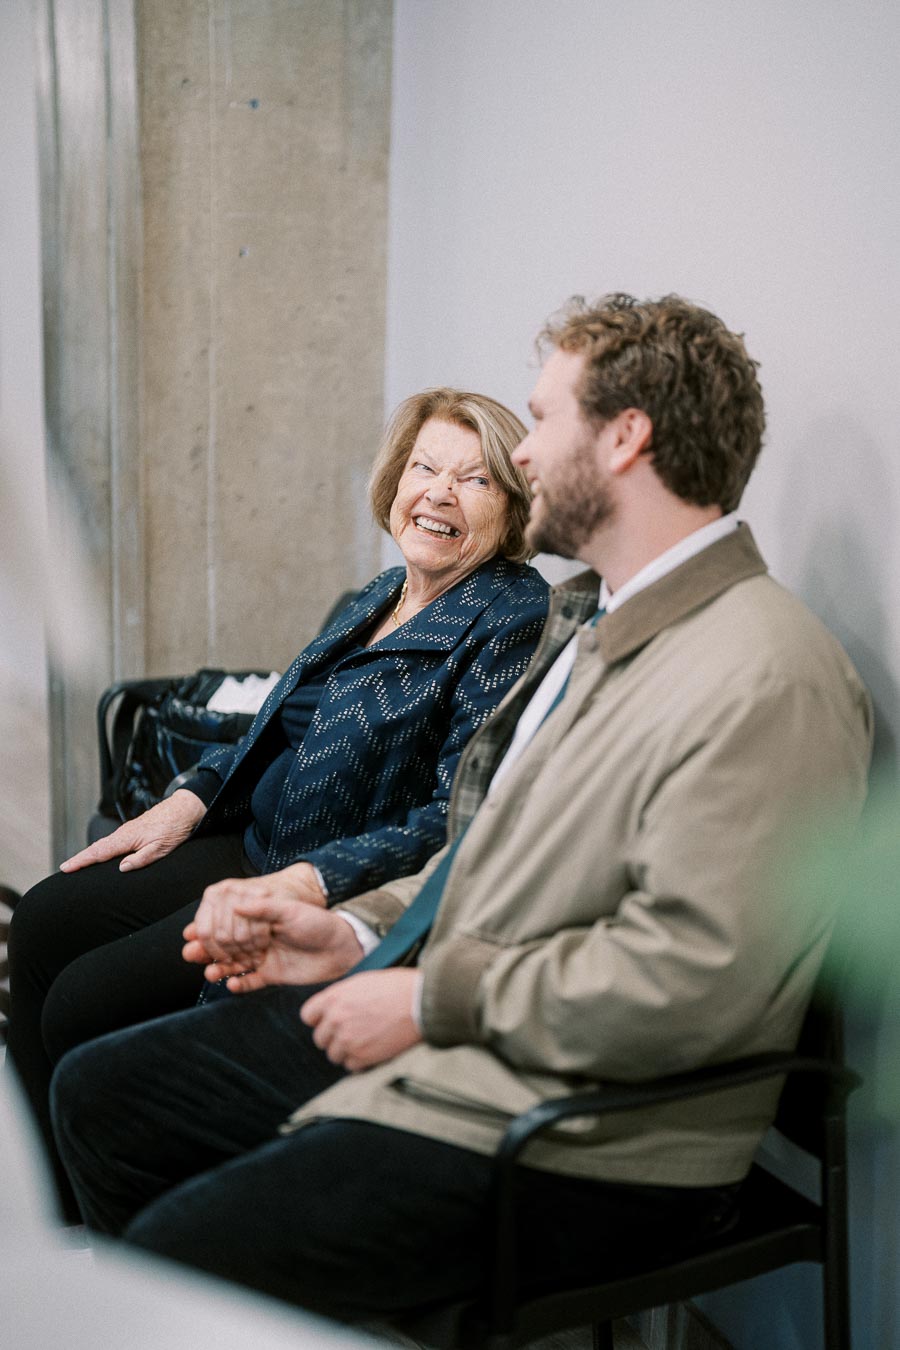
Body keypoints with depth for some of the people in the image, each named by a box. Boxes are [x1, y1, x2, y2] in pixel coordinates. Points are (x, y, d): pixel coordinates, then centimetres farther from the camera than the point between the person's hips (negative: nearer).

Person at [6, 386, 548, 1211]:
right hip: (258, 847, 9)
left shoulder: (512, 618, -15)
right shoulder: (385, 595, 12)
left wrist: (308, 883, -27)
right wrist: (189, 802, 8)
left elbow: (462, 817, -21)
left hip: (345, 896, -9)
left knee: (87, 1001, -15)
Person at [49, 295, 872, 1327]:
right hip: (424, 1024, 9)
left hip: (580, 1149, -9)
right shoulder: (590, 618, 12)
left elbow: (681, 981, -26)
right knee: (97, 1091, 10)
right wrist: (362, 932, 7)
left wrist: (429, 1000, -17)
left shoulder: (769, 680, -21)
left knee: (174, 1253, -18)